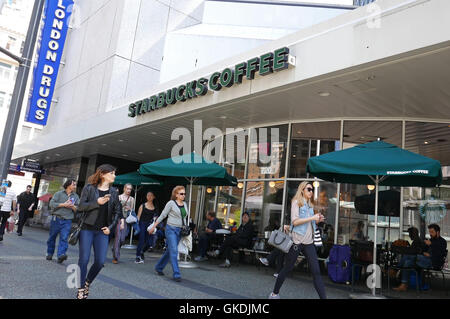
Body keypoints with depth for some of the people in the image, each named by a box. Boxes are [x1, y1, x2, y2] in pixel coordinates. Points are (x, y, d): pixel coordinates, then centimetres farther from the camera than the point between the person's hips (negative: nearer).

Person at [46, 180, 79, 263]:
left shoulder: (76, 196, 12)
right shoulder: (59, 193, 4)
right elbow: (51, 204, -7)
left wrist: (73, 207, -10)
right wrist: (63, 204, -13)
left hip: (67, 221, 1)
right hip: (56, 219, -1)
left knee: (64, 238, -13)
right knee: (52, 237, 10)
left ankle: (61, 255, -21)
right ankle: (50, 254, 25)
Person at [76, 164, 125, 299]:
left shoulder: (114, 192, 7)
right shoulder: (89, 188, -2)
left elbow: (117, 212, 11)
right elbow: (81, 206, -6)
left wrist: (110, 227, 0)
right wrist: (97, 203, -19)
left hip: (102, 231, 3)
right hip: (87, 228, -3)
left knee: (100, 262, -1)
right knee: (84, 260, -1)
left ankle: (87, 283, 26)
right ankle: (81, 290, 15)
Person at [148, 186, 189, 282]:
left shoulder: (185, 204, 10)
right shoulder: (171, 203, -6)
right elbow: (162, 216, -3)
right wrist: (154, 227, -2)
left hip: (180, 231, 6)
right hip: (171, 229, -6)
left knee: (169, 251, 13)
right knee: (174, 251, -10)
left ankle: (159, 267, 30)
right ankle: (176, 274, -7)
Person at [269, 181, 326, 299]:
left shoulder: (310, 205, 17)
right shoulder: (296, 202, -4)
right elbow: (295, 222, -15)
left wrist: (317, 220, 5)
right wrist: (312, 218, -16)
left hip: (309, 242, 6)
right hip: (297, 240, -6)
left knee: (316, 271, -2)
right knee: (287, 268, 6)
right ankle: (275, 293, 23)